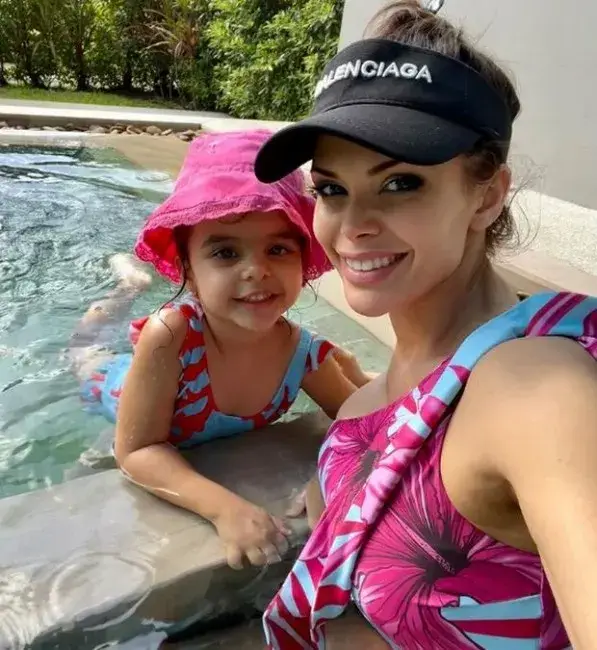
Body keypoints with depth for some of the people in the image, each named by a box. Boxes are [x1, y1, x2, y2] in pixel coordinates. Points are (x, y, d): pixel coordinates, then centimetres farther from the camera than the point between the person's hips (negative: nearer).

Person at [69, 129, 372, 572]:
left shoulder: (303, 354, -35)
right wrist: (225, 507, -54)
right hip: (129, 389, -1)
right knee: (86, 354, 29)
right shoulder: (169, 337, -46)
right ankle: (132, 282, 42)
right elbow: (139, 451, -39)